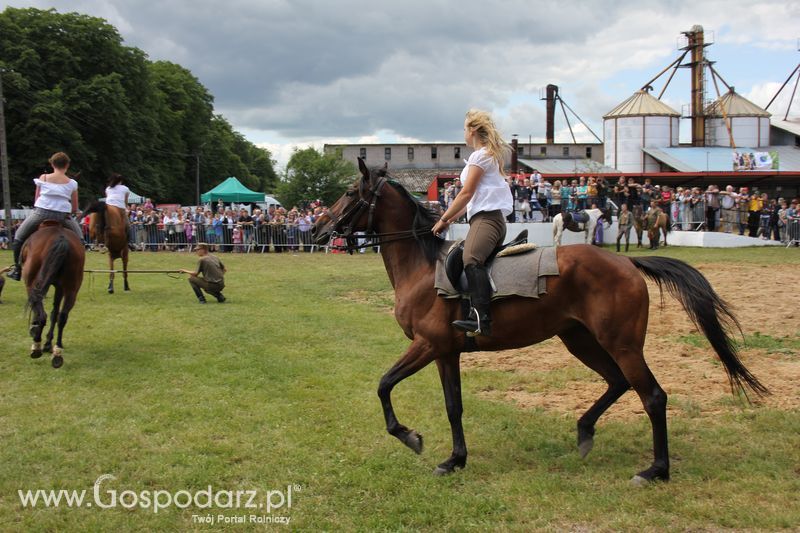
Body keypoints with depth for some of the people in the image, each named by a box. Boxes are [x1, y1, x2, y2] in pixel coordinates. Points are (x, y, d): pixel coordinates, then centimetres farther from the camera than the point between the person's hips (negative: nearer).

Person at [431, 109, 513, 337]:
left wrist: (444, 219, -2)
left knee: (471, 259, -33)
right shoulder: (489, 155, 28)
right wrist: (451, 218, 22)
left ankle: (481, 318, -50)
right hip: (486, 217, 12)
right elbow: (473, 197, 27)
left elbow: (467, 193, -8)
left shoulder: (481, 155, -3)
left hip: (486, 217, -12)